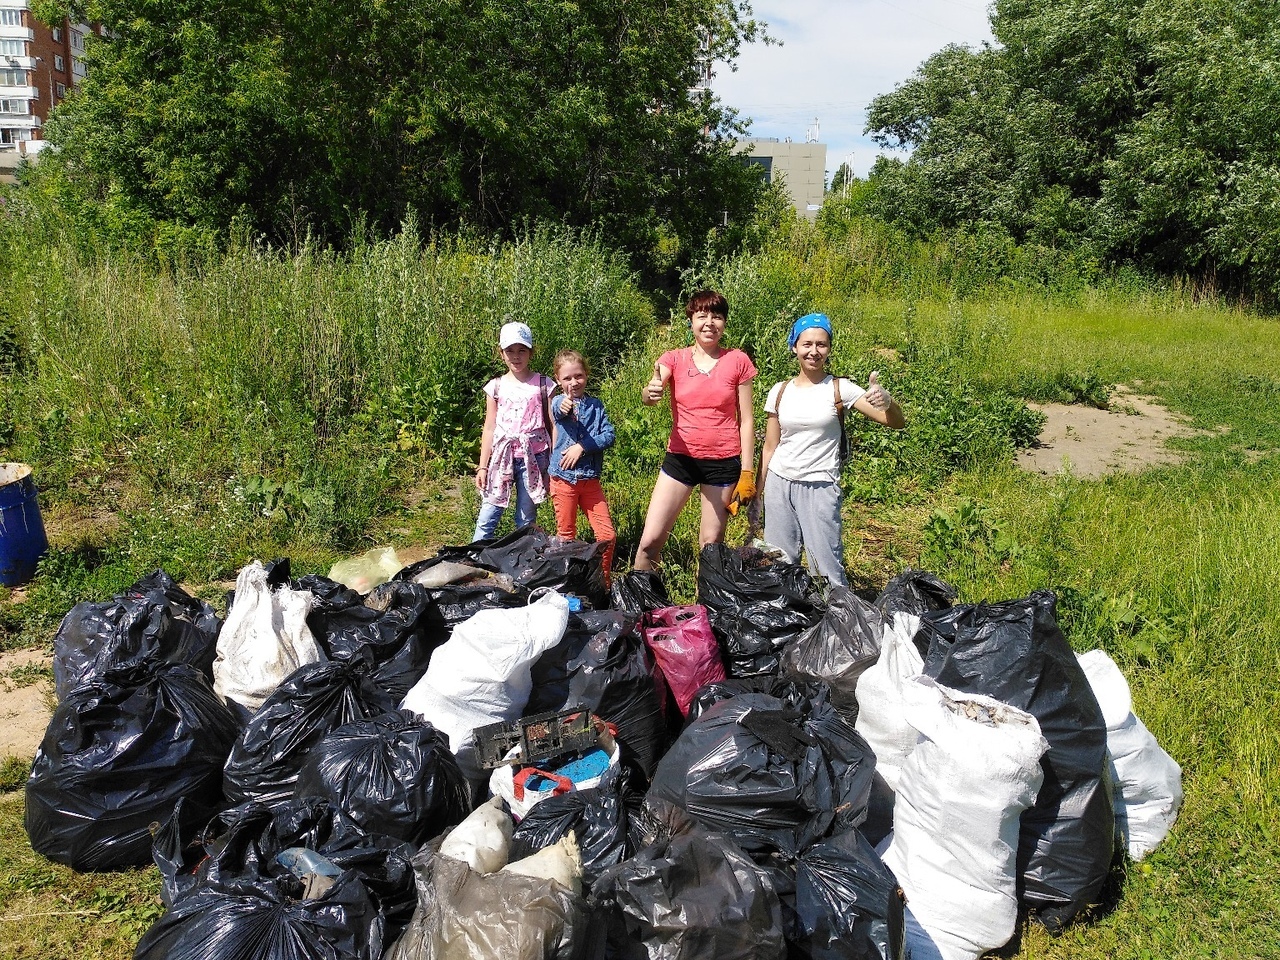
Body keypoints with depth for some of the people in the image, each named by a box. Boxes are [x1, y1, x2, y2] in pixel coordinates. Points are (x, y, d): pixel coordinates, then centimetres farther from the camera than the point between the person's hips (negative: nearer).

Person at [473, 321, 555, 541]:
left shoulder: (543, 385, 2)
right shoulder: (496, 387, 6)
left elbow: (553, 426, 2)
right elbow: (489, 429, 9)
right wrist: (482, 466, 7)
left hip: (533, 458, -1)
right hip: (502, 456, 1)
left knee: (526, 520, 6)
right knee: (487, 518, -1)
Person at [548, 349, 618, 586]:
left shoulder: (595, 404, 6)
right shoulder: (559, 402, -4)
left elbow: (609, 436, -3)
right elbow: (558, 412, -29)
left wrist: (582, 446, -16)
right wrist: (565, 407, -53)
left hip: (590, 479, 3)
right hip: (563, 478, -2)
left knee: (607, 534, 0)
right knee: (566, 535, 9)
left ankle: (603, 581, 17)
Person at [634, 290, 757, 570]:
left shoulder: (738, 361, 0)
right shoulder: (674, 359, 2)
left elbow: (745, 421, 2)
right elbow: (648, 397, -16)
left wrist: (747, 473, -2)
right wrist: (650, 392, -41)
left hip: (723, 462, -1)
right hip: (681, 459, 1)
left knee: (711, 545, 6)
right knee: (650, 540, -3)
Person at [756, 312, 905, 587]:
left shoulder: (839, 389, -4)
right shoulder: (780, 391, 5)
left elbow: (896, 422, -12)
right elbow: (770, 448, 10)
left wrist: (886, 400, -34)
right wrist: (757, 493, 9)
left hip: (820, 488, -3)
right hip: (779, 484, 3)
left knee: (828, 569, -8)